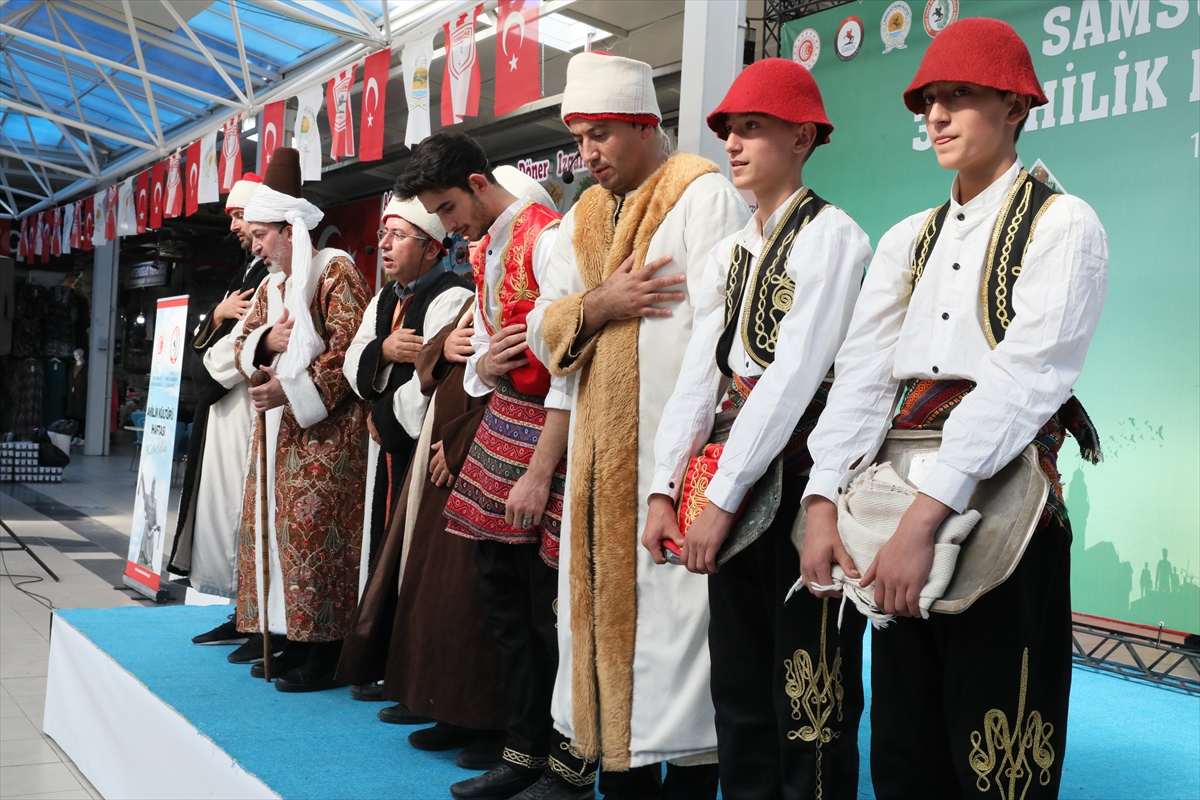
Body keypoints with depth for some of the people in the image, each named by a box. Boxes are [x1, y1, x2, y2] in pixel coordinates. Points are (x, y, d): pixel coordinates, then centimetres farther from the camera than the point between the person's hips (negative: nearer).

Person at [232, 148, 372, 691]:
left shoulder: (336, 274, -8)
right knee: (277, 528, 8)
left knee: (315, 532, -10)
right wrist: (267, 341, -4)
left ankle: (323, 657, -4)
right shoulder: (271, 286, 19)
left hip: (326, 432, -9)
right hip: (279, 429, 9)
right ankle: (294, 644, 17)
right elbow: (243, 346, 19)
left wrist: (290, 389, -20)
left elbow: (348, 350, -16)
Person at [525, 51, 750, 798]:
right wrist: (596, 306, -7)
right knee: (606, 600, 10)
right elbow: (543, 329, 14)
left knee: (675, 605, -6)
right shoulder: (584, 218, 18)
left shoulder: (704, 194, -5)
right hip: (599, 453, 7)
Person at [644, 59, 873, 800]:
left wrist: (722, 496, -18)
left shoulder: (831, 235, -7)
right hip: (733, 483, 8)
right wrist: (667, 488, -1)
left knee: (809, 690, -1)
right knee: (739, 684, 15)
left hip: (802, 473, -8)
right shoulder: (730, 252, 16)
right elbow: (700, 372, 9)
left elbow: (794, 373, -16)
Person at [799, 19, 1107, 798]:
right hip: (899, 497, 6)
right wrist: (824, 502, -11)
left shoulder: (1061, 225, -2)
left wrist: (926, 519, -24)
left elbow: (1021, 378, -15)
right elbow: (862, 373, 4)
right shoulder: (907, 240, 15)